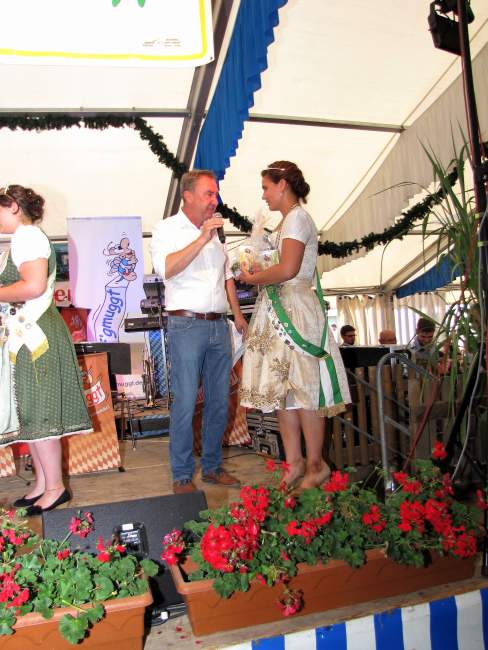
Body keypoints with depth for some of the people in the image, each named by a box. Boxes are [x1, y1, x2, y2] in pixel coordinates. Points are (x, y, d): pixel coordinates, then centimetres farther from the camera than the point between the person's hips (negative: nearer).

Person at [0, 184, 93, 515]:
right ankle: (42, 482, 22)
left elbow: (34, 286, -24)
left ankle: (55, 487, 8)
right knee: (31, 413, 12)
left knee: (37, 413, -3)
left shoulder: (27, 235, -11)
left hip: (34, 336, -10)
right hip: (28, 336, 10)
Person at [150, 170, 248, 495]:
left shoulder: (216, 231, 19)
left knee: (219, 401, 9)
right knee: (185, 403, -5)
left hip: (219, 325, 6)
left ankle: (213, 467, 22)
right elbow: (166, 268, -19)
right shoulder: (167, 228, 0)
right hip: (187, 325, -6)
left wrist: (238, 313, 18)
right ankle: (182, 476, 8)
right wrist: (201, 239, -20)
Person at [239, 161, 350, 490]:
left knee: (302, 389, -3)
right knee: (283, 389, 9)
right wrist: (258, 273, 8)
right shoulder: (289, 220, 21)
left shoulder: (297, 217, -9)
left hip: (295, 309, -10)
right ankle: (294, 463, 18)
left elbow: (288, 269, -22)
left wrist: (253, 278, -9)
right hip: (281, 311, 10)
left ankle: (316, 465, 10)